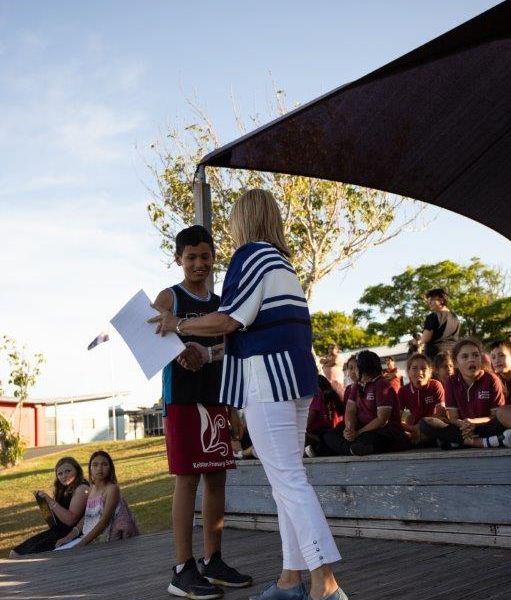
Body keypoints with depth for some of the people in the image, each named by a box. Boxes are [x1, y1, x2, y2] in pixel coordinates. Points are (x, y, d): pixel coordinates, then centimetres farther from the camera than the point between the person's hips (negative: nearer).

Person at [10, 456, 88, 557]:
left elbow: (70, 520, -23)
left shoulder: (82, 488, -12)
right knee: (14, 554, 4)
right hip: (57, 532, 9)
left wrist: (49, 500, -20)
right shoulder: (64, 489, 17)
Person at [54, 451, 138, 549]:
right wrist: (69, 536, 0)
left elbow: (104, 521, -18)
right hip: (87, 537, 7)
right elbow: (86, 517, 12)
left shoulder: (112, 489, -11)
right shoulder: (92, 488, 11)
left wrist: (83, 543, -22)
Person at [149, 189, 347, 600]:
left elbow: (230, 320, -13)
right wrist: (207, 351, 34)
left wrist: (177, 325, 1)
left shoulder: (252, 255, -6)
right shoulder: (283, 264, 22)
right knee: (288, 477, 10)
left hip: (267, 378, -9)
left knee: (287, 478, -11)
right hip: (294, 375, 9)